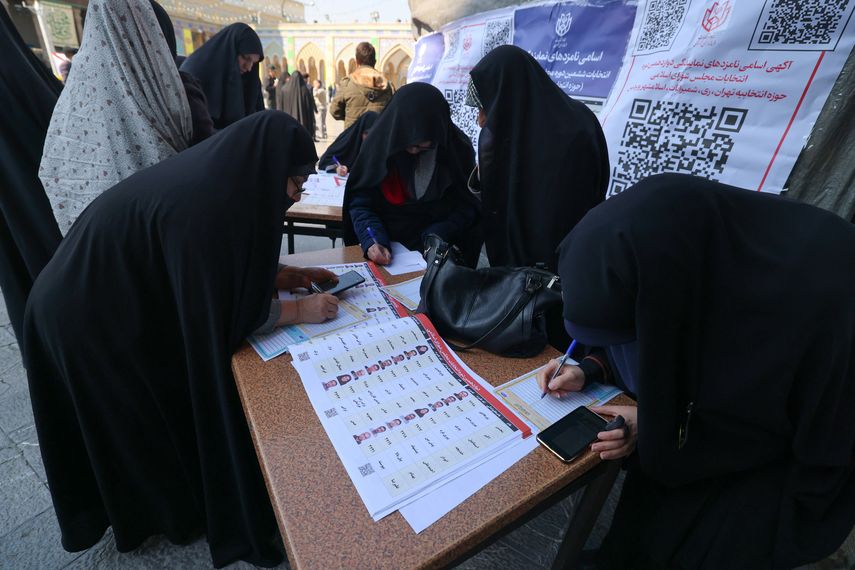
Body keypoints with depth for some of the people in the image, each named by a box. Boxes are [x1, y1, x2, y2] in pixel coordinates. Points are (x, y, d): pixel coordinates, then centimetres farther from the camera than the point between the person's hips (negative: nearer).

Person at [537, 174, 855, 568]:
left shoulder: (817, 288, -35)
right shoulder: (676, 247, -21)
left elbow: (816, 429, -18)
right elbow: (650, 346, 0)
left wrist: (655, 427, -22)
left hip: (794, 454, -3)